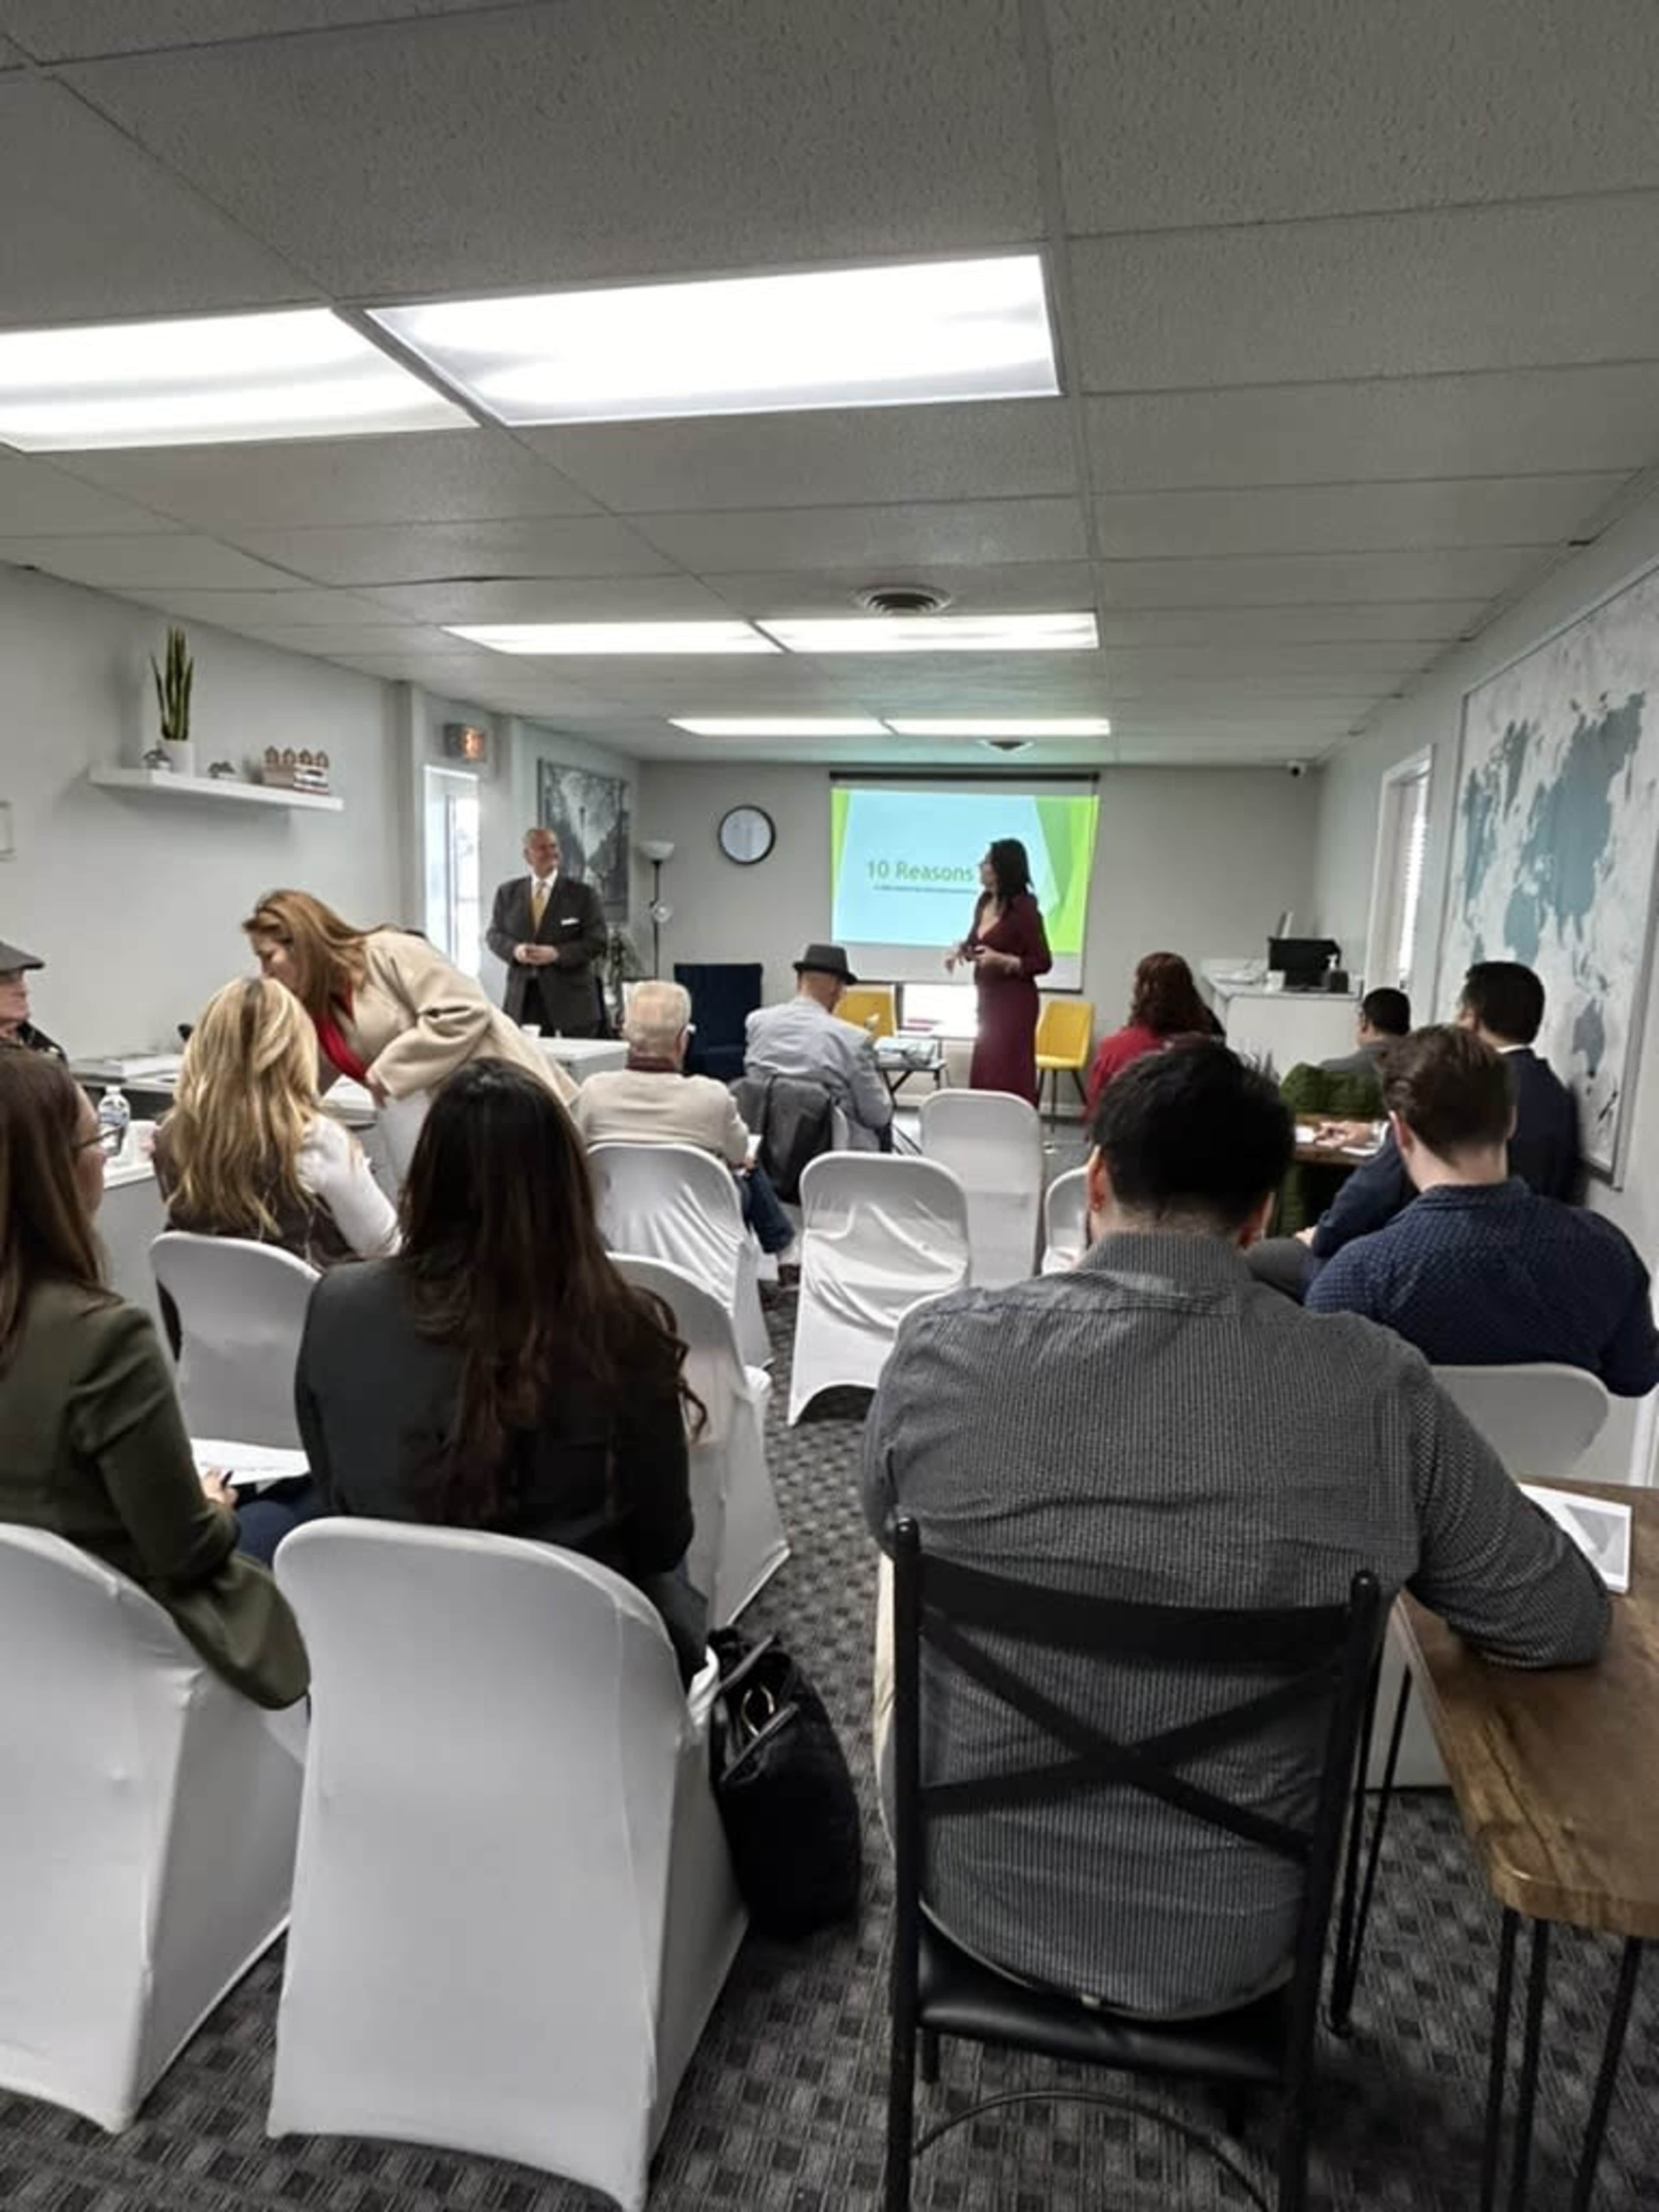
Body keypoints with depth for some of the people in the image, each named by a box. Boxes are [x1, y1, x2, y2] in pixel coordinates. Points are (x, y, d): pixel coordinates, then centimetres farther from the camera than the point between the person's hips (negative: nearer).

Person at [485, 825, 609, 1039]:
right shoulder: (508, 892, 11)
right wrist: (515, 950, -9)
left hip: (570, 1000, -2)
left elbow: (598, 941, -3)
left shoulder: (583, 894, 1)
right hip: (522, 1000, 2)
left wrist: (557, 954, -16)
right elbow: (494, 934, 13)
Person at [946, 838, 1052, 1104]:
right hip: (988, 998, 7)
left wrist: (1002, 961, -23)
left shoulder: (1024, 909, -15)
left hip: (1014, 1002, -7)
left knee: (1009, 1077, -5)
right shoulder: (984, 902, 5)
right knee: (984, 1073, 9)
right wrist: (961, 949, 0)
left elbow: (1043, 963, -12)